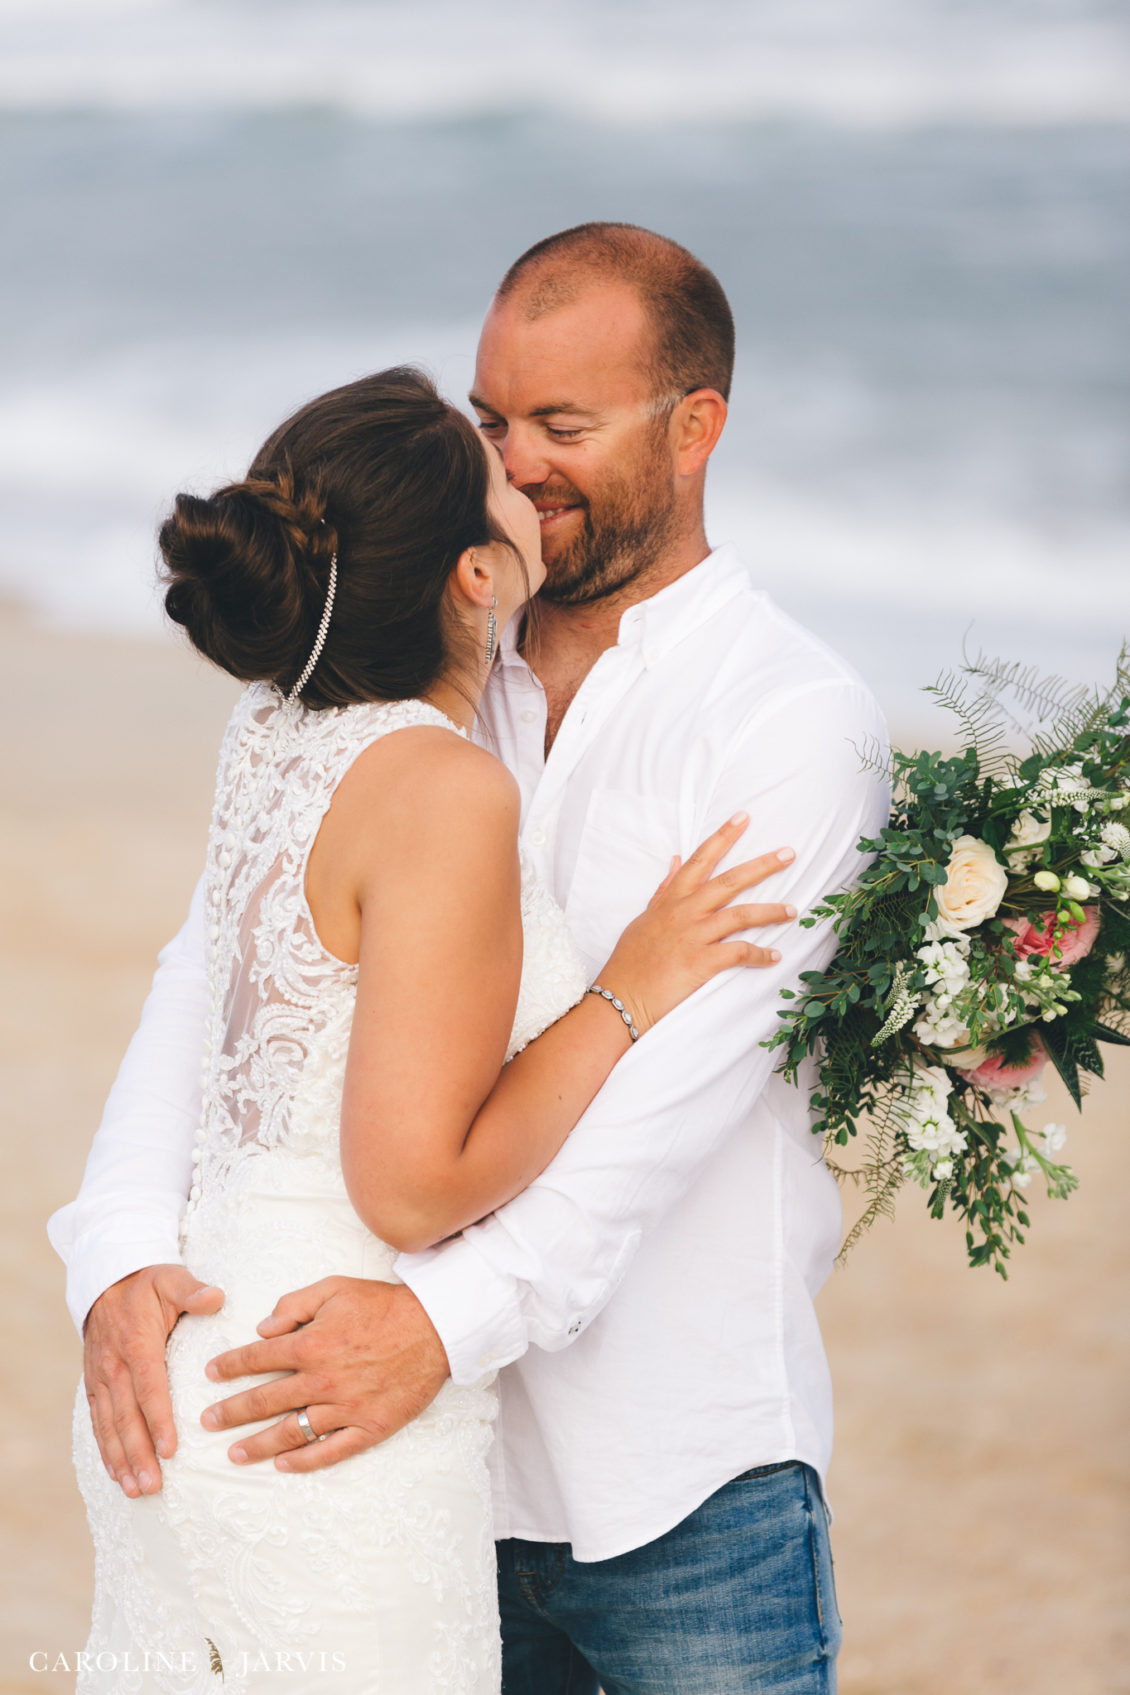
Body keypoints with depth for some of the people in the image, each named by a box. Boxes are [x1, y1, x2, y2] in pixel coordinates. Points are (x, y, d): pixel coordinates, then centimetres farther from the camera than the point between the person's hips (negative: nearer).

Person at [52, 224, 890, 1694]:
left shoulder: (798, 719, -8)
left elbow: (682, 1075, -19)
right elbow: (216, 967, 0)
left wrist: (451, 1314, -31)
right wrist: (121, 1253, -17)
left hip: (685, 1487, -4)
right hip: (436, 1456, 4)